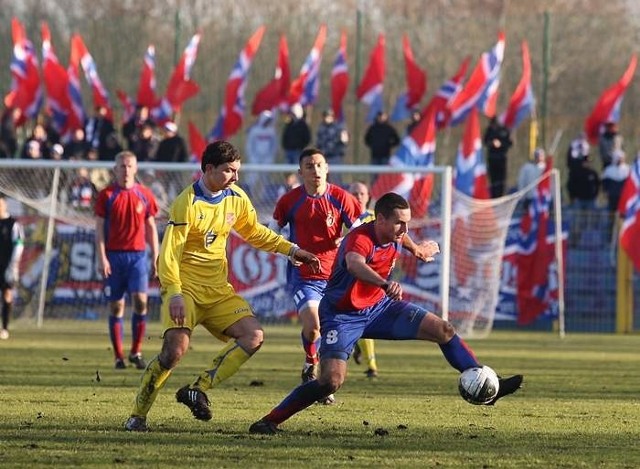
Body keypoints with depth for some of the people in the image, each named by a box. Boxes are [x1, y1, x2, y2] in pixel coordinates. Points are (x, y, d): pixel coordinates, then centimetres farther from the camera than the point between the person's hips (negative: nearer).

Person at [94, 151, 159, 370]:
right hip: (114, 255, -1)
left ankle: (136, 352, 0)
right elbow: (99, 228, 0)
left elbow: (151, 228, 12)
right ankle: (118, 356, 6)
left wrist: (155, 258, 8)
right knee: (116, 305, 1)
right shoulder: (106, 195, 2)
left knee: (140, 300, -12)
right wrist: (102, 258, -9)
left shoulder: (144, 195, 7)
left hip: (138, 255, 1)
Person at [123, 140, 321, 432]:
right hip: (186, 287, -7)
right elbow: (169, 253, -18)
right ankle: (137, 416, -8)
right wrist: (175, 294, -28)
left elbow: (255, 232, 23)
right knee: (176, 348, -23)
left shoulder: (236, 198, 5)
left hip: (218, 290, 7)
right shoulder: (188, 203, -15)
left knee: (253, 335, -11)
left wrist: (292, 250, 15)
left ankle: (198, 390, -7)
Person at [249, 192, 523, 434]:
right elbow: (354, 264, -55)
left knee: (444, 330, -3)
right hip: (343, 314, -8)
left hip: (378, 307, 8)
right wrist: (385, 283, -73)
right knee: (331, 381, -24)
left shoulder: (395, 239, -3)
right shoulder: (360, 239, -29)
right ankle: (270, 421, -12)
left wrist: (422, 251, 42)